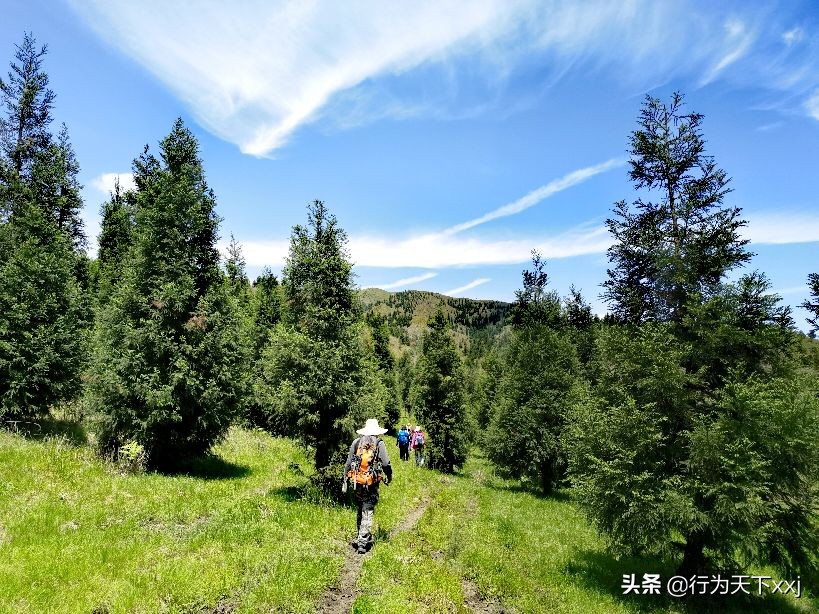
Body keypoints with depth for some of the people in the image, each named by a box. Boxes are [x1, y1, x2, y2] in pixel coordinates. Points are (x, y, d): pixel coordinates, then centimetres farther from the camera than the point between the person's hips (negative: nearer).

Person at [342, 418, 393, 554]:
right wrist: (389, 476, 11)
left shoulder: (356, 442, 6)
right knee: (367, 512, 1)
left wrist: (345, 481, 14)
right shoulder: (379, 444, -5)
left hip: (356, 481, 4)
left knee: (360, 510, 19)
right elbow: (386, 464, -7)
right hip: (371, 483, -4)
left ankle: (364, 537, 31)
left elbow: (348, 463, 7)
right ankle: (362, 542, -3)